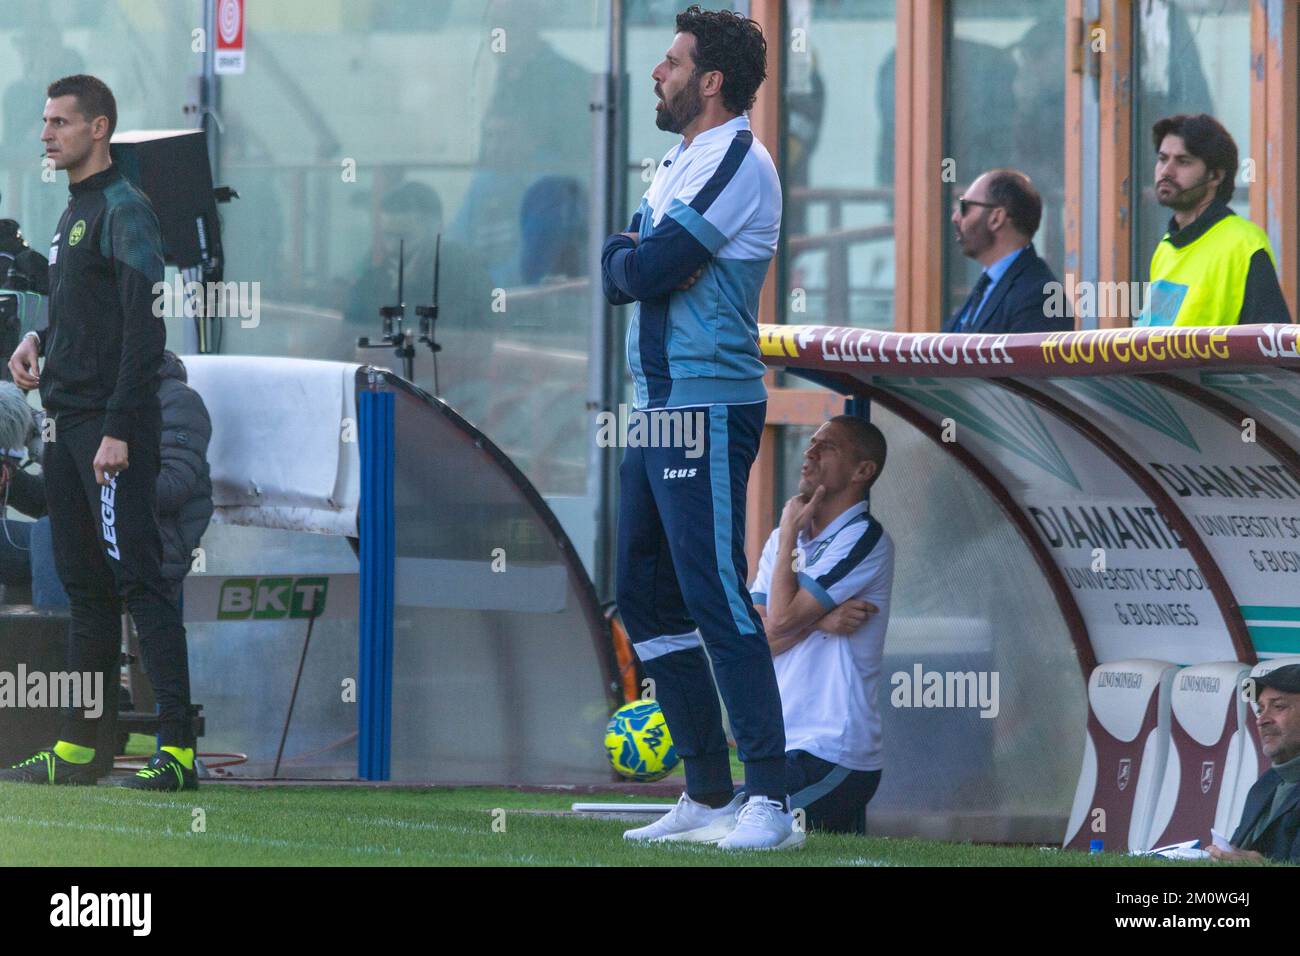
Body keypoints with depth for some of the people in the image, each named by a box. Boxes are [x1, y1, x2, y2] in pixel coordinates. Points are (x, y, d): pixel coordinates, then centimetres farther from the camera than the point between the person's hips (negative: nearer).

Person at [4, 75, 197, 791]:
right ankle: (76, 749, 15)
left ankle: (178, 748, -14)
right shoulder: (73, 215, 18)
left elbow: (145, 327, -17)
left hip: (113, 425, -9)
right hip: (66, 425, 9)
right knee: (85, 590, 11)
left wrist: (118, 428, -22)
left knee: (137, 582, -12)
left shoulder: (124, 211, -10)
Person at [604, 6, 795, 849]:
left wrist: (637, 261, 3)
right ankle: (708, 795, 15)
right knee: (648, 598, 11)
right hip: (657, 407, 10)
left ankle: (769, 800, -15)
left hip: (710, 409, -10)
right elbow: (613, 270, 14)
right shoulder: (677, 165, 19)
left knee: (716, 597, -14)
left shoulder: (736, 163, -12)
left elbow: (646, 270, -18)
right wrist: (639, 261, -6)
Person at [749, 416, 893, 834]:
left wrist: (788, 536, -4)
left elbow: (782, 620, -15)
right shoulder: (783, 539, 16)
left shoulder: (865, 540, -8)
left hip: (832, 759, -8)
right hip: (783, 749, 8)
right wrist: (820, 621, -12)